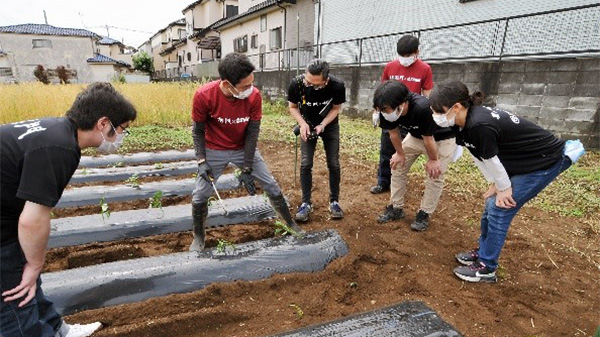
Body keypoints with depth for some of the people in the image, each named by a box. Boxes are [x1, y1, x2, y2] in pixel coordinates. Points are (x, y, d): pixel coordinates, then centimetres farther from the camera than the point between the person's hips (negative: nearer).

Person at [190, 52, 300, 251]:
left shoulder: (254, 96, -23)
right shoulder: (204, 96, -26)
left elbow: (252, 133, -14)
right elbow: (198, 131, -10)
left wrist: (247, 169, -13)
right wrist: (201, 161, -18)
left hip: (244, 149, 1)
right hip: (214, 151, -1)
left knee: (272, 187, 3)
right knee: (199, 197, -1)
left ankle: (290, 224, 26)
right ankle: (198, 237, 26)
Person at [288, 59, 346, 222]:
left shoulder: (337, 85, -30)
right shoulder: (296, 83, -29)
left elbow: (336, 108, -12)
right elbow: (293, 107, -11)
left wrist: (322, 125, -25)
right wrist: (302, 123, -27)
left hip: (329, 125, 0)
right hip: (307, 125, 0)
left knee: (334, 164, -1)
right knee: (305, 164, -7)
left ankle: (334, 201, 15)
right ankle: (306, 203, 6)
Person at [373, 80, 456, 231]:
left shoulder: (422, 108, -44)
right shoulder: (389, 111, -27)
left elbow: (428, 138, -29)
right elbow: (393, 132, -7)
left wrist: (433, 160, -15)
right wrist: (400, 153, 4)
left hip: (442, 139, -5)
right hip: (415, 136, 6)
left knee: (434, 176, -6)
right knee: (398, 167, 4)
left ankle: (424, 213, 12)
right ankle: (396, 208, 16)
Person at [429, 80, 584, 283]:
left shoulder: (479, 126, -34)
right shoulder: (466, 122, -6)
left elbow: (491, 162, -21)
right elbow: (480, 159, 1)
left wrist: (504, 188, -7)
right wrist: (496, 184, 1)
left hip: (545, 161, -9)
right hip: (524, 160, 9)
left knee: (499, 209, -7)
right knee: (491, 205, 11)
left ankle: (486, 268, 6)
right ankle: (483, 252, 29)